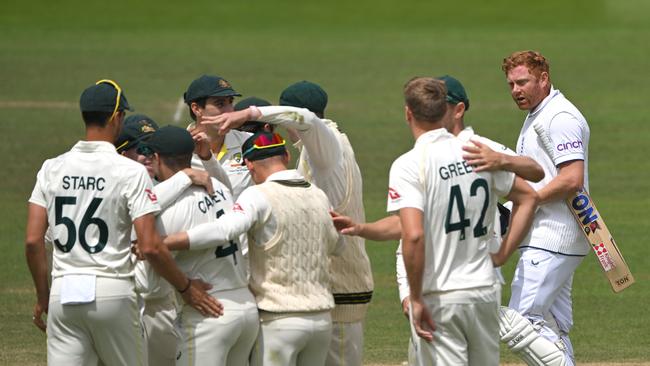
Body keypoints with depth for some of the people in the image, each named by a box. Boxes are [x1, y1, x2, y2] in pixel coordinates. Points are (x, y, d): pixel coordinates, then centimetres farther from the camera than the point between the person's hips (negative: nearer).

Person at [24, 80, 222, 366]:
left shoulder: (52, 169, 5)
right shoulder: (131, 172, -6)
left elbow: (33, 241, 1)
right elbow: (150, 247, -12)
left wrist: (42, 296, 14)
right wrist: (185, 288, 1)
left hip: (63, 293, 3)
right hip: (112, 292, -3)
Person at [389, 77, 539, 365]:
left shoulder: (409, 165, -13)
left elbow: (413, 235, -24)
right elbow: (528, 197, 15)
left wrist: (415, 298, -15)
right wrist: (502, 255, 15)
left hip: (438, 299, -5)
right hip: (484, 291, 5)